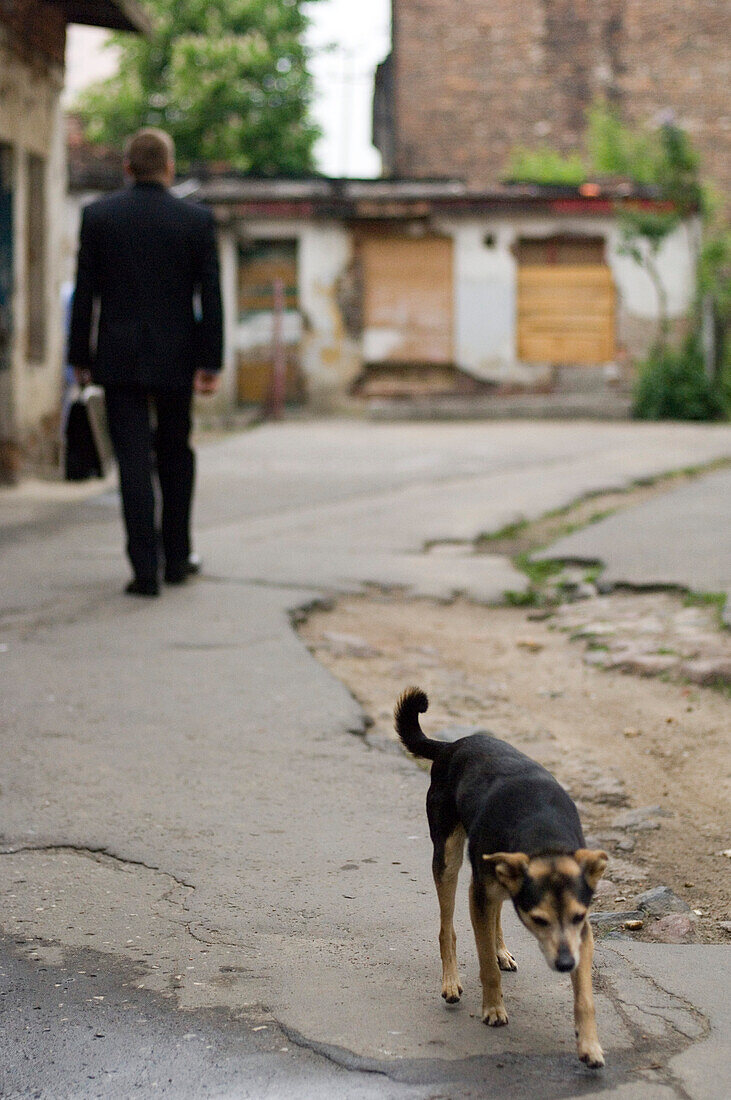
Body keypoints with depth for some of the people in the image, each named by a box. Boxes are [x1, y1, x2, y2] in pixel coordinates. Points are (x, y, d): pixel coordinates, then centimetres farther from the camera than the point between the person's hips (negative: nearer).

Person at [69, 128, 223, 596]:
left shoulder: (98, 215, -1)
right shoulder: (196, 219, -1)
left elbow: (86, 292, -1)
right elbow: (210, 295, -4)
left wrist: (80, 358, 5)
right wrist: (210, 362, -1)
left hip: (119, 358, -1)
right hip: (175, 359, 1)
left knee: (135, 462, -1)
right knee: (176, 456, 17)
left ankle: (146, 568, -7)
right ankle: (177, 557, 22)